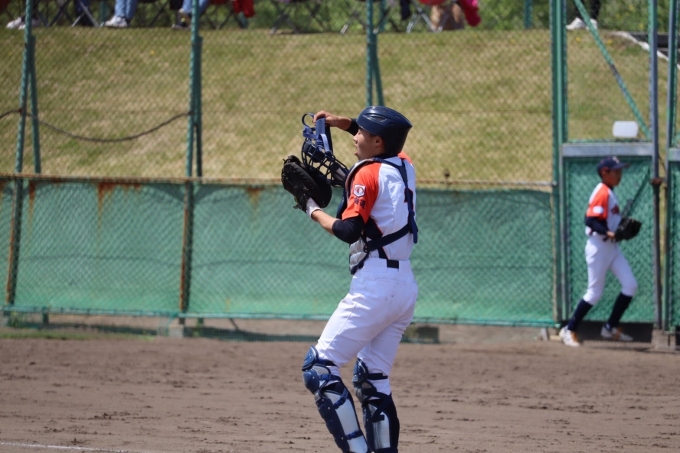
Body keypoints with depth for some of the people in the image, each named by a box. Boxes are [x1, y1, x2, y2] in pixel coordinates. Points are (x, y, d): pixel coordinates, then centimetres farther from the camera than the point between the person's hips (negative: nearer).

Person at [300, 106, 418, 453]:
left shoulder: (368, 174, -10)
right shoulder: (405, 166, 13)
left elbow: (349, 230, -17)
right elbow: (382, 142, 36)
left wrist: (315, 212, -2)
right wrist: (344, 123, 27)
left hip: (374, 286, -9)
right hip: (405, 285, 9)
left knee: (319, 367, -10)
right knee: (373, 380, 15)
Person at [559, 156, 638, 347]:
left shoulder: (609, 193, 13)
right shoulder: (601, 193, -17)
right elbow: (591, 220, -25)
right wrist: (608, 233, -35)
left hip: (612, 246, 9)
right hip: (598, 247, -9)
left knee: (630, 285, 3)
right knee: (594, 292, -5)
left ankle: (611, 328, 13)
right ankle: (569, 330, 7)